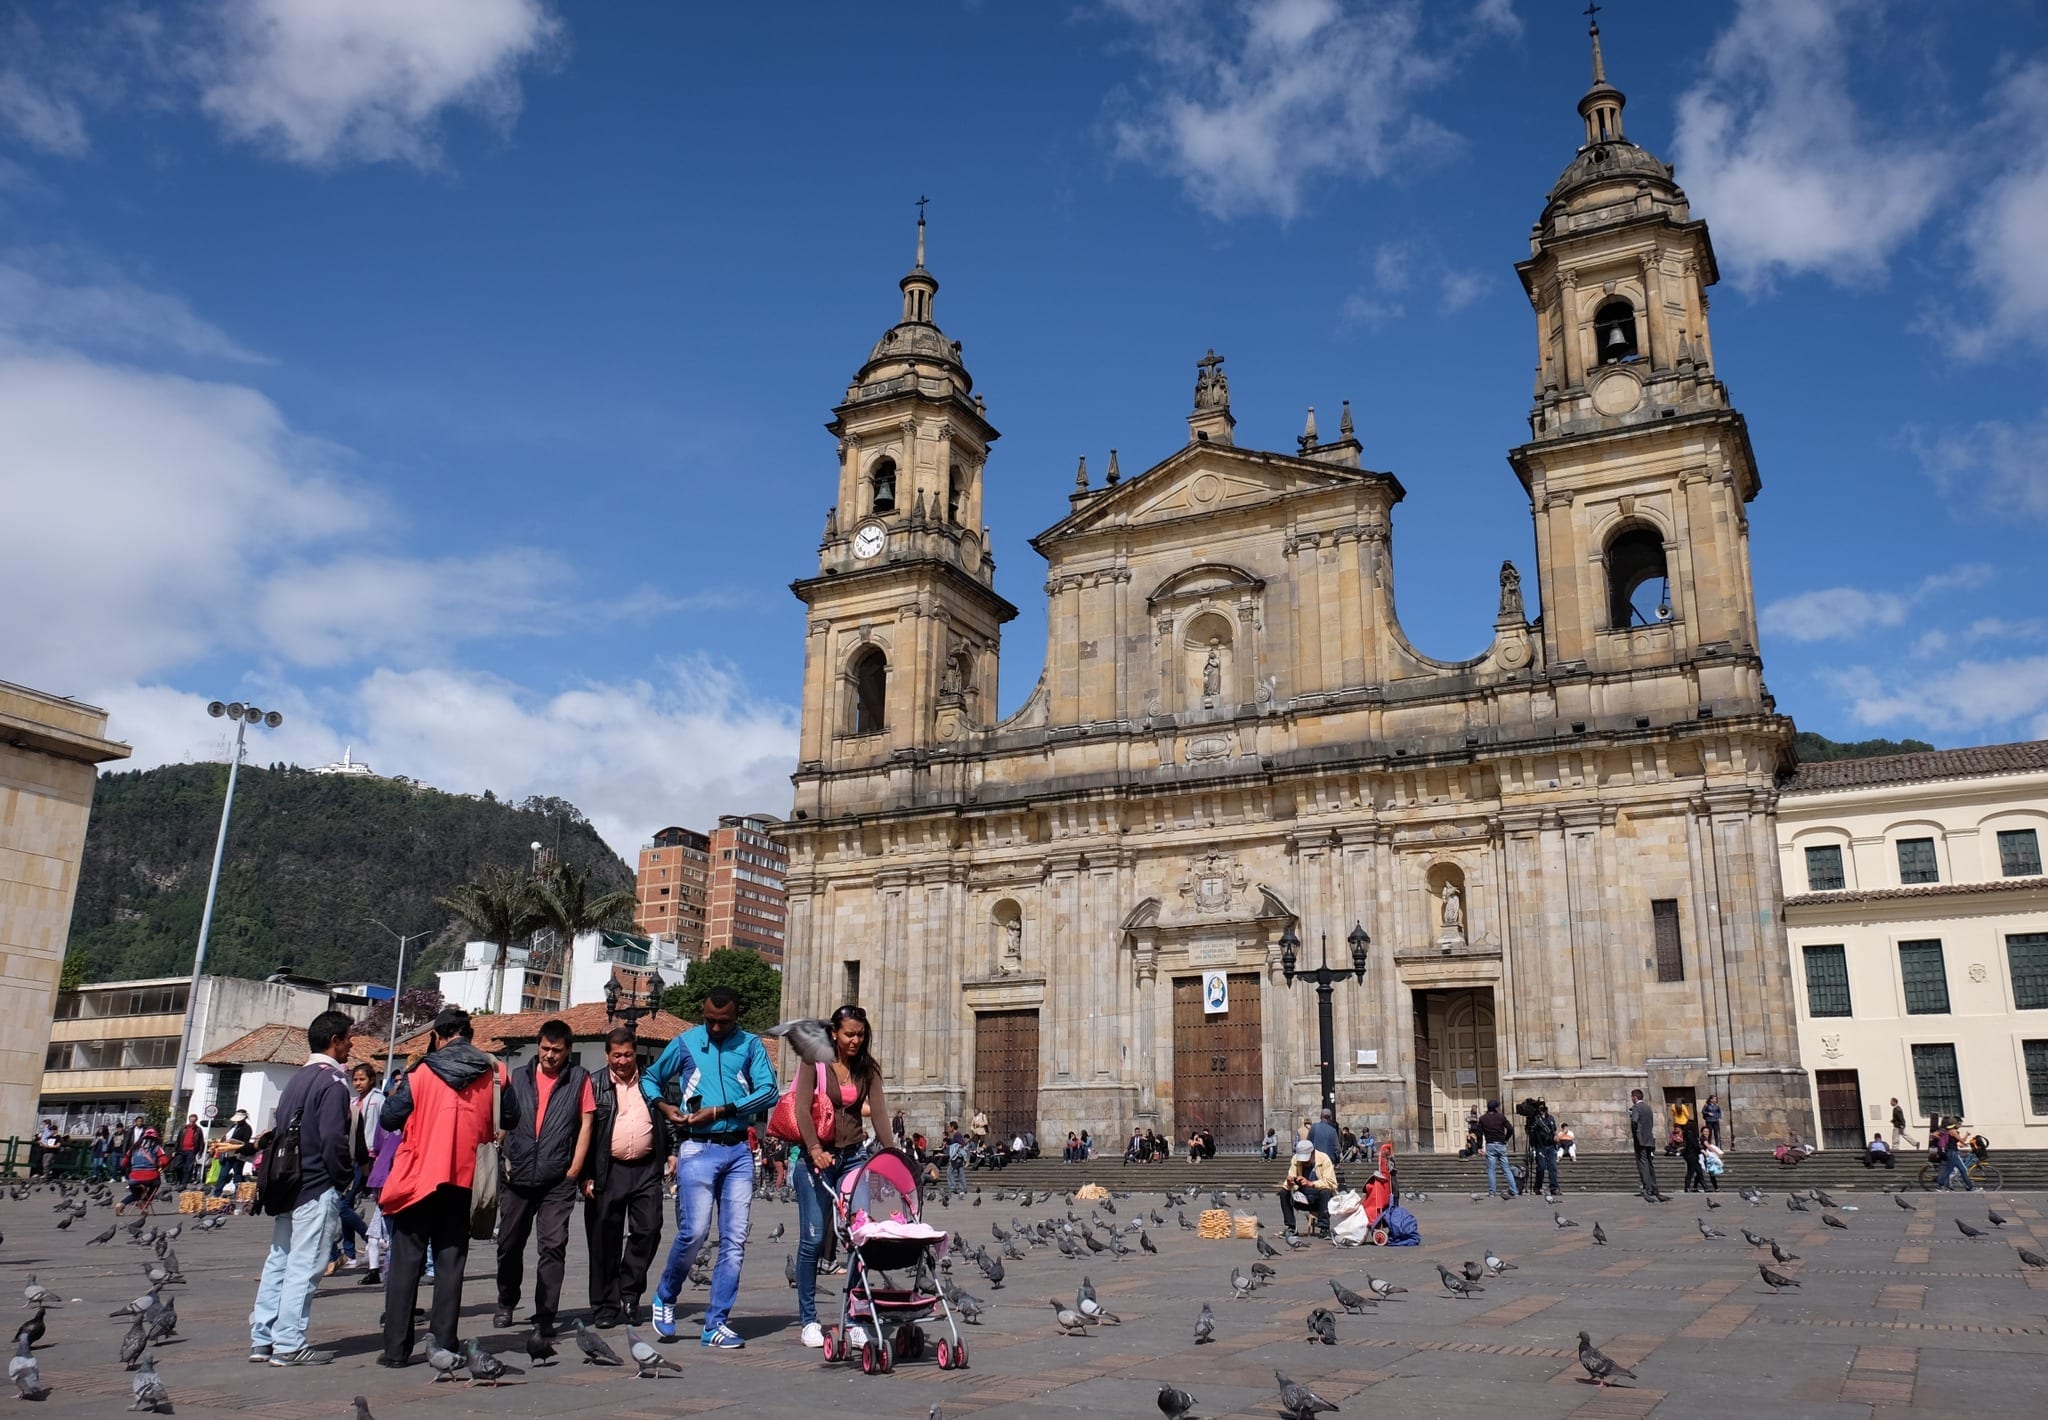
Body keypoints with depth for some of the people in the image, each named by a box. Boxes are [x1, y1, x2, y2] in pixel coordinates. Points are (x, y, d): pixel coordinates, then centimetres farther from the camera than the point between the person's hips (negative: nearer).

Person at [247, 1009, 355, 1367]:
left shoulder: (297, 1079, 14)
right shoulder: (332, 1081, -13)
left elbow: (277, 1130, 16)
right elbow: (333, 1139, -20)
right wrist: (345, 1177, -6)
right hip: (317, 1190, -9)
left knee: (278, 1263, 13)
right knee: (303, 1268, -4)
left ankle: (262, 1339, 18)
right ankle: (289, 1345, -1)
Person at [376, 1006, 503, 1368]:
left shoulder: (421, 1074, -7)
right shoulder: (493, 1074, 0)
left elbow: (389, 1119, -3)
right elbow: (501, 1127, 7)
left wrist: (393, 1094, 15)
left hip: (419, 1177, -2)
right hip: (464, 1179, 2)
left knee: (405, 1262, 5)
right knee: (450, 1261, 8)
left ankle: (397, 1348, 4)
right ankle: (445, 1343, 5)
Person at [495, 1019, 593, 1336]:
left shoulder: (579, 1078, 3)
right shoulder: (519, 1076, 9)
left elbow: (585, 1124, 1)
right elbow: (503, 1120, 12)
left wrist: (574, 1170, -4)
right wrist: (503, 1159, 2)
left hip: (558, 1180, -3)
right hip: (518, 1176, 3)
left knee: (554, 1245, -5)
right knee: (509, 1243, 11)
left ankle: (545, 1315, 1)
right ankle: (506, 1303, 32)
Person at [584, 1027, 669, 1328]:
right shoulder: (595, 1086, 3)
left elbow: (667, 1119, 17)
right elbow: (584, 1131, 0)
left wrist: (672, 1153, 5)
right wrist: (586, 1176, -5)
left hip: (647, 1169, 2)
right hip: (608, 1172, -2)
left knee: (648, 1230, -4)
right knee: (606, 1239, 3)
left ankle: (628, 1292, 14)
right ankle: (605, 1306, 12)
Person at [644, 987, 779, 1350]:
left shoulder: (750, 1045, 8)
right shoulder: (685, 1043, 7)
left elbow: (768, 1090, -4)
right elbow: (650, 1079, 20)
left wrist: (719, 1111, -12)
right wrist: (664, 1106, -1)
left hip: (738, 1150, 2)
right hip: (698, 1149, -2)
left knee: (734, 1240, 1)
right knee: (694, 1232, -11)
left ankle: (716, 1323, 11)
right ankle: (665, 1297, 16)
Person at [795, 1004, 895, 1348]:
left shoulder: (867, 1068, 7)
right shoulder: (814, 1062, -5)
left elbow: (878, 1113, -2)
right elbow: (802, 1109, -16)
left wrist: (892, 1153, -16)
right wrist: (815, 1150, -31)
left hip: (853, 1156, 3)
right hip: (816, 1157, -3)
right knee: (813, 1238, -2)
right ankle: (808, 1320, 9)